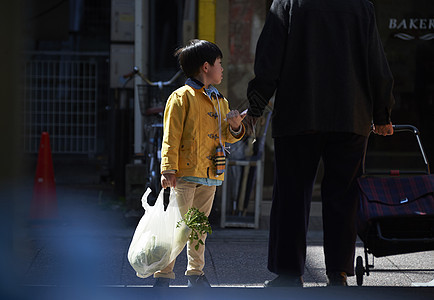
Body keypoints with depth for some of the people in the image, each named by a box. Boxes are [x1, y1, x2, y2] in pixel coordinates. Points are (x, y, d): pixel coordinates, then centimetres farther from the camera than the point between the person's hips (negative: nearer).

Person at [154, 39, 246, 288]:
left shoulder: (220, 101, 16)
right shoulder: (182, 97, -6)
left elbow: (224, 136, 23)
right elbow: (171, 136, -10)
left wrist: (235, 128, 1)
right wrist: (169, 169, -17)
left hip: (210, 174, 7)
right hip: (186, 174, -7)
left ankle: (196, 272, 22)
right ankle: (164, 275, -4)